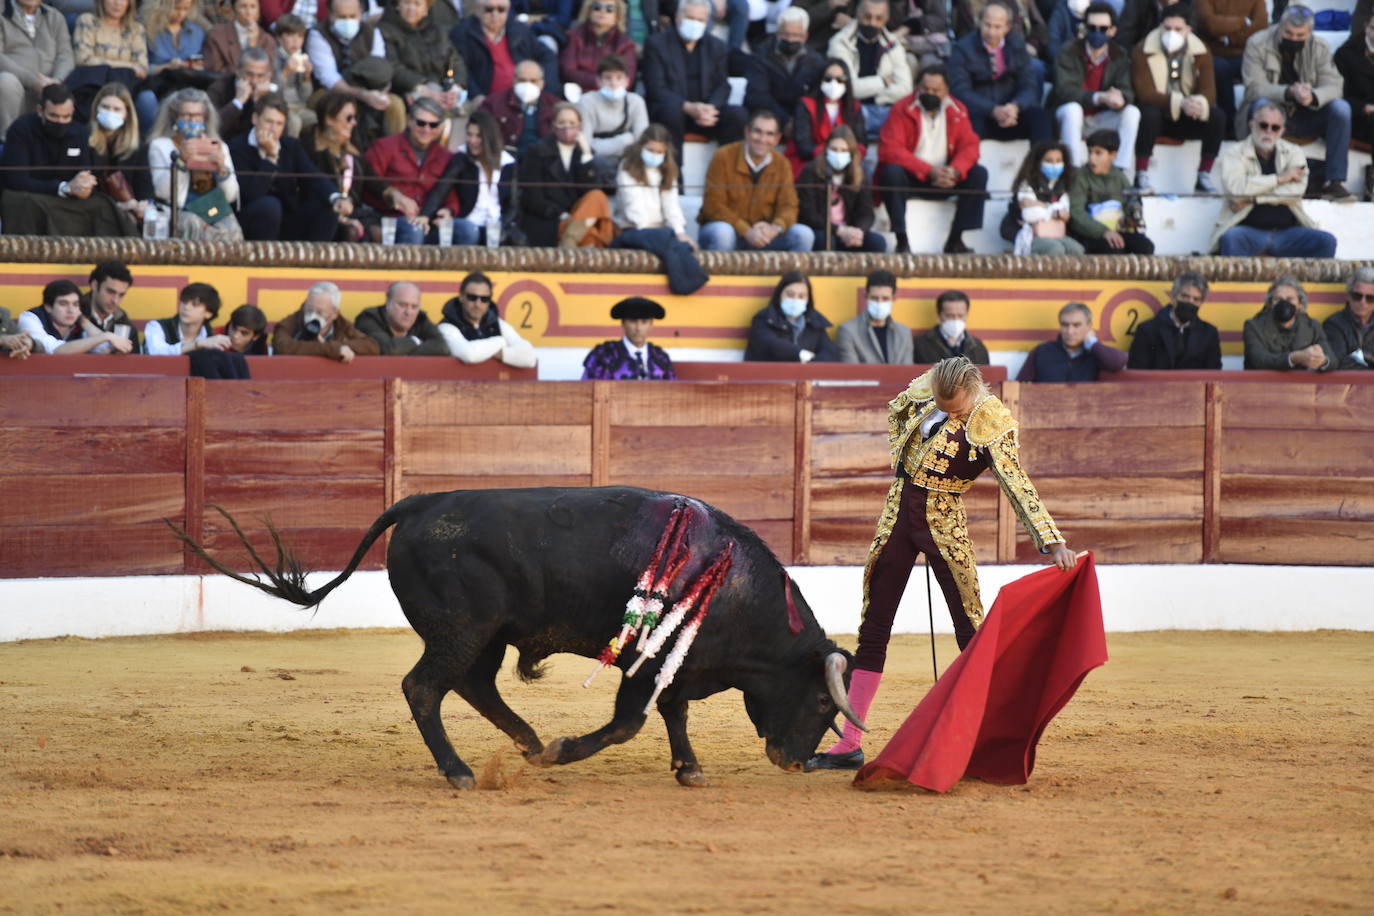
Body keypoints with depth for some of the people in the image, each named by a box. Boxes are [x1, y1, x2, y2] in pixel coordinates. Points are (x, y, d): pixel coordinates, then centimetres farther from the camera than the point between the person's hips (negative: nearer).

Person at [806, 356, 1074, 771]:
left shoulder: (992, 423, -17)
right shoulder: (927, 387, -2)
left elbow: (1017, 484, -26)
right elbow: (896, 410, 20)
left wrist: (1053, 541, -36)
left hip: (943, 525, -5)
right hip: (898, 513, 5)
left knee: (971, 630, -8)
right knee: (872, 629, 5)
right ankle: (849, 744, 8)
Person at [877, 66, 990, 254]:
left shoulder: (957, 111, 3)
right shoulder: (902, 110, -10)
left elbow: (969, 146, -4)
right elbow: (890, 151, -19)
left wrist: (955, 171, -27)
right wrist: (929, 171, -27)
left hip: (943, 180, 4)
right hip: (910, 178, -4)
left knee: (978, 174, -17)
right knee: (892, 172, -35)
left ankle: (955, 239, -16)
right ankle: (902, 241, -32)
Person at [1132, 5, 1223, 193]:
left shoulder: (1199, 52, -3)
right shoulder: (1143, 51, -12)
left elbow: (1209, 91, -12)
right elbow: (1145, 93, -22)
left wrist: (1198, 103, -39)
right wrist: (1179, 103, -38)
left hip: (1186, 120, 3)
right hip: (1157, 116, -3)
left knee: (1216, 116, -23)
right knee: (1149, 113, -36)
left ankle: (1204, 176, -14)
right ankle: (1141, 175, -28)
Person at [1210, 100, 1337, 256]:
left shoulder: (1293, 152, 15)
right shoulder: (1235, 153, 8)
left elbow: (1296, 190, -4)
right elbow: (1233, 187, -13)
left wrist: (1252, 198, -10)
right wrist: (1280, 179, -6)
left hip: (1287, 231, 3)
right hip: (1250, 230, -3)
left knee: (1326, 242, -23)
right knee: (1231, 238, -37)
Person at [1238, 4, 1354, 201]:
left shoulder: (1320, 47, -3)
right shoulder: (1257, 44, -11)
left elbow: (1333, 86, -11)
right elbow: (1255, 88, -19)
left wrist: (1312, 96, -36)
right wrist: (1289, 93, -37)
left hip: (1306, 116, 3)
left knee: (1341, 108, -23)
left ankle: (1335, 182, -22)